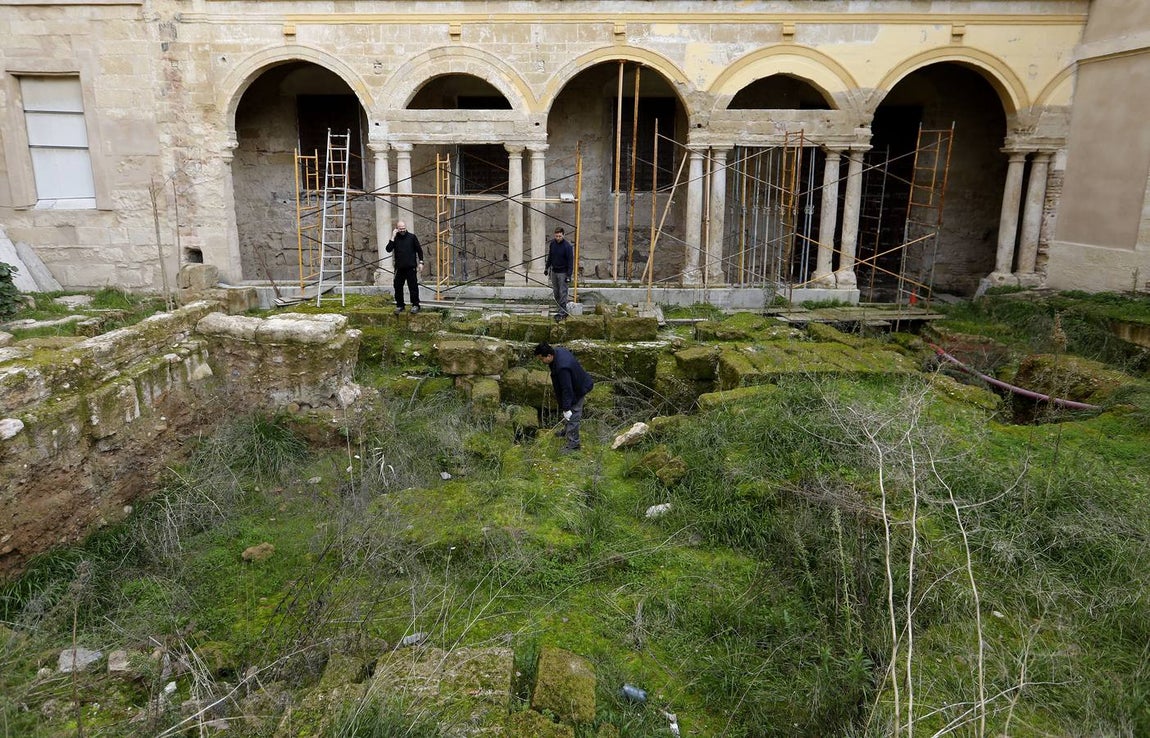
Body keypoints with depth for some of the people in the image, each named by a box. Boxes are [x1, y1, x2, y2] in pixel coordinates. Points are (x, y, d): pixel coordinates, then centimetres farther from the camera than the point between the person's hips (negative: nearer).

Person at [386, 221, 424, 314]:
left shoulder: (412, 237, 2)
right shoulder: (395, 238, 6)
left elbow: (419, 250, 6)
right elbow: (388, 249, -6)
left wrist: (420, 262, 0)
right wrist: (393, 238, -11)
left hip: (411, 267, -3)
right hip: (399, 268, 3)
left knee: (413, 287, -1)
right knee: (398, 287, 6)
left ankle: (415, 305, 9)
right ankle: (399, 305, 17)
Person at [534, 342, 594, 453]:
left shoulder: (562, 368, -40)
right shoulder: (557, 351, -12)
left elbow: (566, 389, -34)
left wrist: (566, 408, -27)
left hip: (578, 390, -10)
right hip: (575, 384, 10)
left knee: (572, 416, 0)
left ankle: (573, 443, 12)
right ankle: (566, 430, 48)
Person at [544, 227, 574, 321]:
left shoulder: (567, 246, -16)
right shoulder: (552, 244, 1)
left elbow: (570, 261, -15)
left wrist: (569, 275, -18)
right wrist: (546, 267, 16)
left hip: (563, 273, -6)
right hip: (554, 271, 6)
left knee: (562, 292, -5)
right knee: (555, 291, 10)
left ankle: (562, 312, -2)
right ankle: (561, 310, 20)